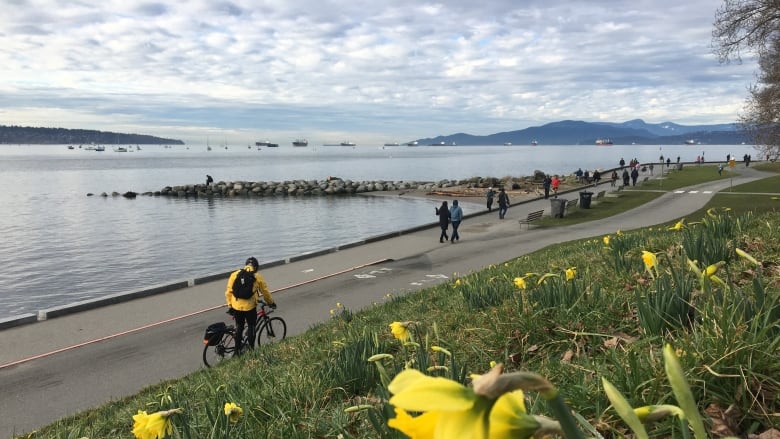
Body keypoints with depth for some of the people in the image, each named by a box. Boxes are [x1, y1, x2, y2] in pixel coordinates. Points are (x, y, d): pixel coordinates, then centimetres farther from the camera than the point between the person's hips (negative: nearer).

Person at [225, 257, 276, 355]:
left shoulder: (234, 275, 3)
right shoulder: (257, 277, -1)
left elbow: (228, 292, 3)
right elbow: (265, 292, 8)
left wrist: (229, 305, 13)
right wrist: (271, 303, 24)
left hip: (236, 307, 3)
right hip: (250, 307, -2)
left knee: (239, 327, 20)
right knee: (251, 326, 16)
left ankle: (238, 349, 26)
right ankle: (250, 349, 17)